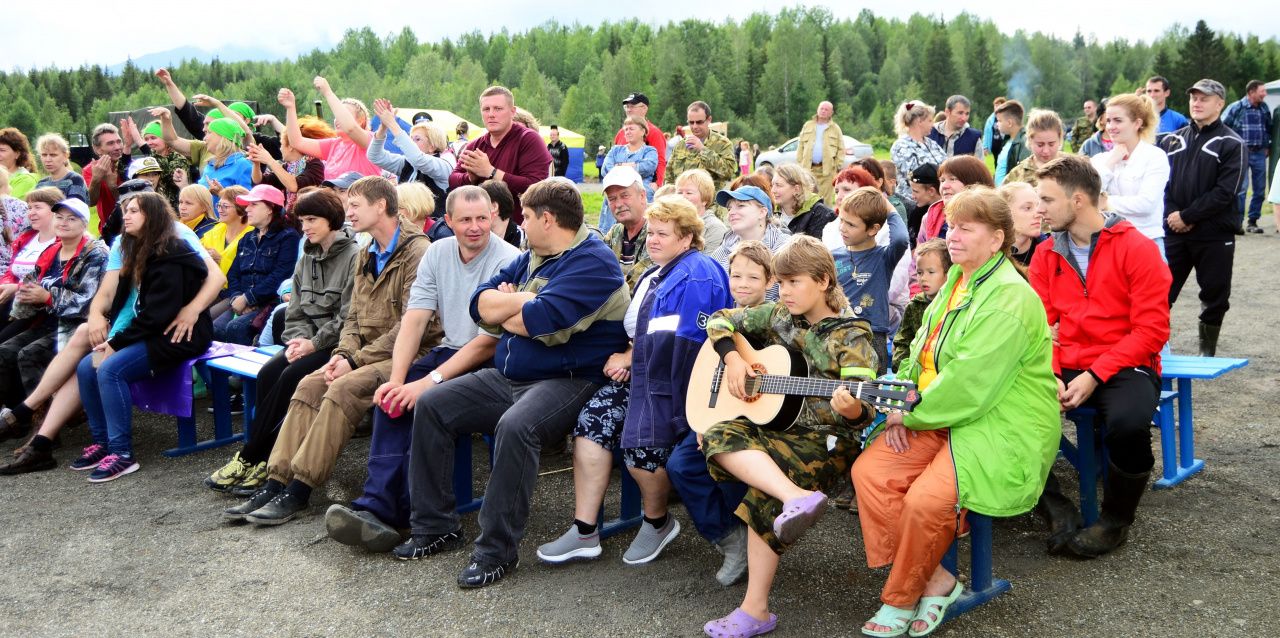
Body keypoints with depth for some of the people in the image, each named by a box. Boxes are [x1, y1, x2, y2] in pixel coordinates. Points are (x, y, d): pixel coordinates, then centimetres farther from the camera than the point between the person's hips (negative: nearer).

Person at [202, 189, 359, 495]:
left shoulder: (353, 257, -9)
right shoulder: (306, 259, 16)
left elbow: (348, 318, -14)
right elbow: (296, 312, 14)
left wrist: (314, 344, -16)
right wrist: (299, 339, -6)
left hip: (335, 344, -7)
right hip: (309, 341, 7)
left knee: (291, 376, -26)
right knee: (268, 373, -19)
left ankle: (248, 458, -15)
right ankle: (263, 460, -16)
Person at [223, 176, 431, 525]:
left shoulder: (417, 253, -13)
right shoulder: (366, 255, 17)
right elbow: (354, 317, 18)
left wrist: (357, 360, -17)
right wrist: (343, 352, -4)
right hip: (370, 353, 8)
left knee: (344, 388, -27)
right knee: (309, 385, -11)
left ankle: (299, 491, -21)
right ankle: (277, 482, -12)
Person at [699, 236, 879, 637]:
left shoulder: (850, 338, -8)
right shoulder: (778, 316, 9)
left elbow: (862, 413, -15)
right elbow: (721, 321, 17)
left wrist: (851, 409, -40)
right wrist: (732, 358, -2)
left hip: (827, 439, -6)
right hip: (776, 426, 6)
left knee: (765, 493, -29)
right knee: (719, 437, -26)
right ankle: (799, 498, -42)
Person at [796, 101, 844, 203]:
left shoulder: (835, 129, 7)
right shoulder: (808, 126, 13)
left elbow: (841, 149, 4)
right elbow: (800, 146, 12)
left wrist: (839, 166, -5)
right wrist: (799, 163, 5)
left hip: (827, 168, -2)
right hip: (809, 167, 2)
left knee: (826, 198, -3)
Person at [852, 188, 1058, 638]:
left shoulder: (1008, 300, -19)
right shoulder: (956, 282, 12)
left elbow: (968, 385, -24)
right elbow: (922, 352, 14)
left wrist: (910, 414, -13)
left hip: (1001, 429, -9)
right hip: (943, 419, 9)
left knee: (925, 500, -27)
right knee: (869, 471, -9)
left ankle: (901, 600, -1)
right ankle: (934, 580, 0)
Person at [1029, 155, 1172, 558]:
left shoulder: (1136, 248, -6)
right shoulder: (1046, 255, 9)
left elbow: (1152, 329, -10)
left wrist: (1094, 376, -18)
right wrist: (1051, 375, -12)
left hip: (1124, 368, -4)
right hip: (1067, 369, 4)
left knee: (1129, 422, -36)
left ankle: (1116, 520, -5)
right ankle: (1055, 508, -3)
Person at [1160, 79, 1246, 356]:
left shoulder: (1232, 144, -1)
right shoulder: (1171, 140, 11)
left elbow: (1225, 192, -11)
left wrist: (1187, 216, -14)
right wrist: (1172, 215, -9)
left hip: (1215, 236, -2)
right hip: (1173, 232, 3)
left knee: (1214, 297, 7)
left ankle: (1207, 352, 20)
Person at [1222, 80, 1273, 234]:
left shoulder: (1264, 108, 10)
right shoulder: (1236, 108, -5)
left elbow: (1269, 128, 23)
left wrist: (1268, 146, 17)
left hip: (1259, 153, 5)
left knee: (1260, 189, 6)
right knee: (1241, 188, -11)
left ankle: (1253, 222, 16)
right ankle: (1237, 223, -4)